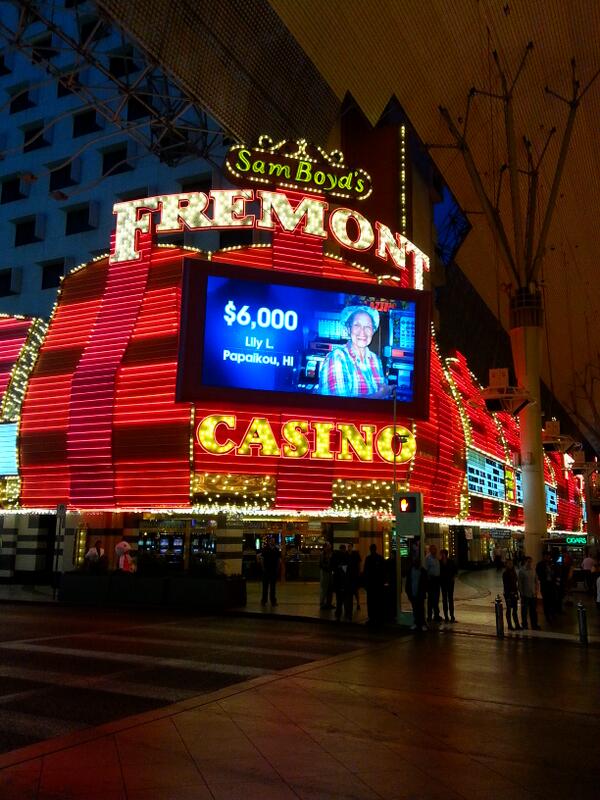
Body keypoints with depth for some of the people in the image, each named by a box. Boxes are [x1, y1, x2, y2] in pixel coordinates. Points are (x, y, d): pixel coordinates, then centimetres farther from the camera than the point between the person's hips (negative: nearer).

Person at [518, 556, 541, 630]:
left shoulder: (533, 570, 3)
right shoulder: (522, 571, -10)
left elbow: (536, 581, 11)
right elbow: (520, 583, -8)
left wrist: (536, 590, 2)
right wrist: (521, 593, -10)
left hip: (533, 594, 4)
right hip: (525, 594, -4)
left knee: (534, 610, 12)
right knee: (524, 610, 8)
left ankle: (534, 625, 26)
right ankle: (524, 626, 21)